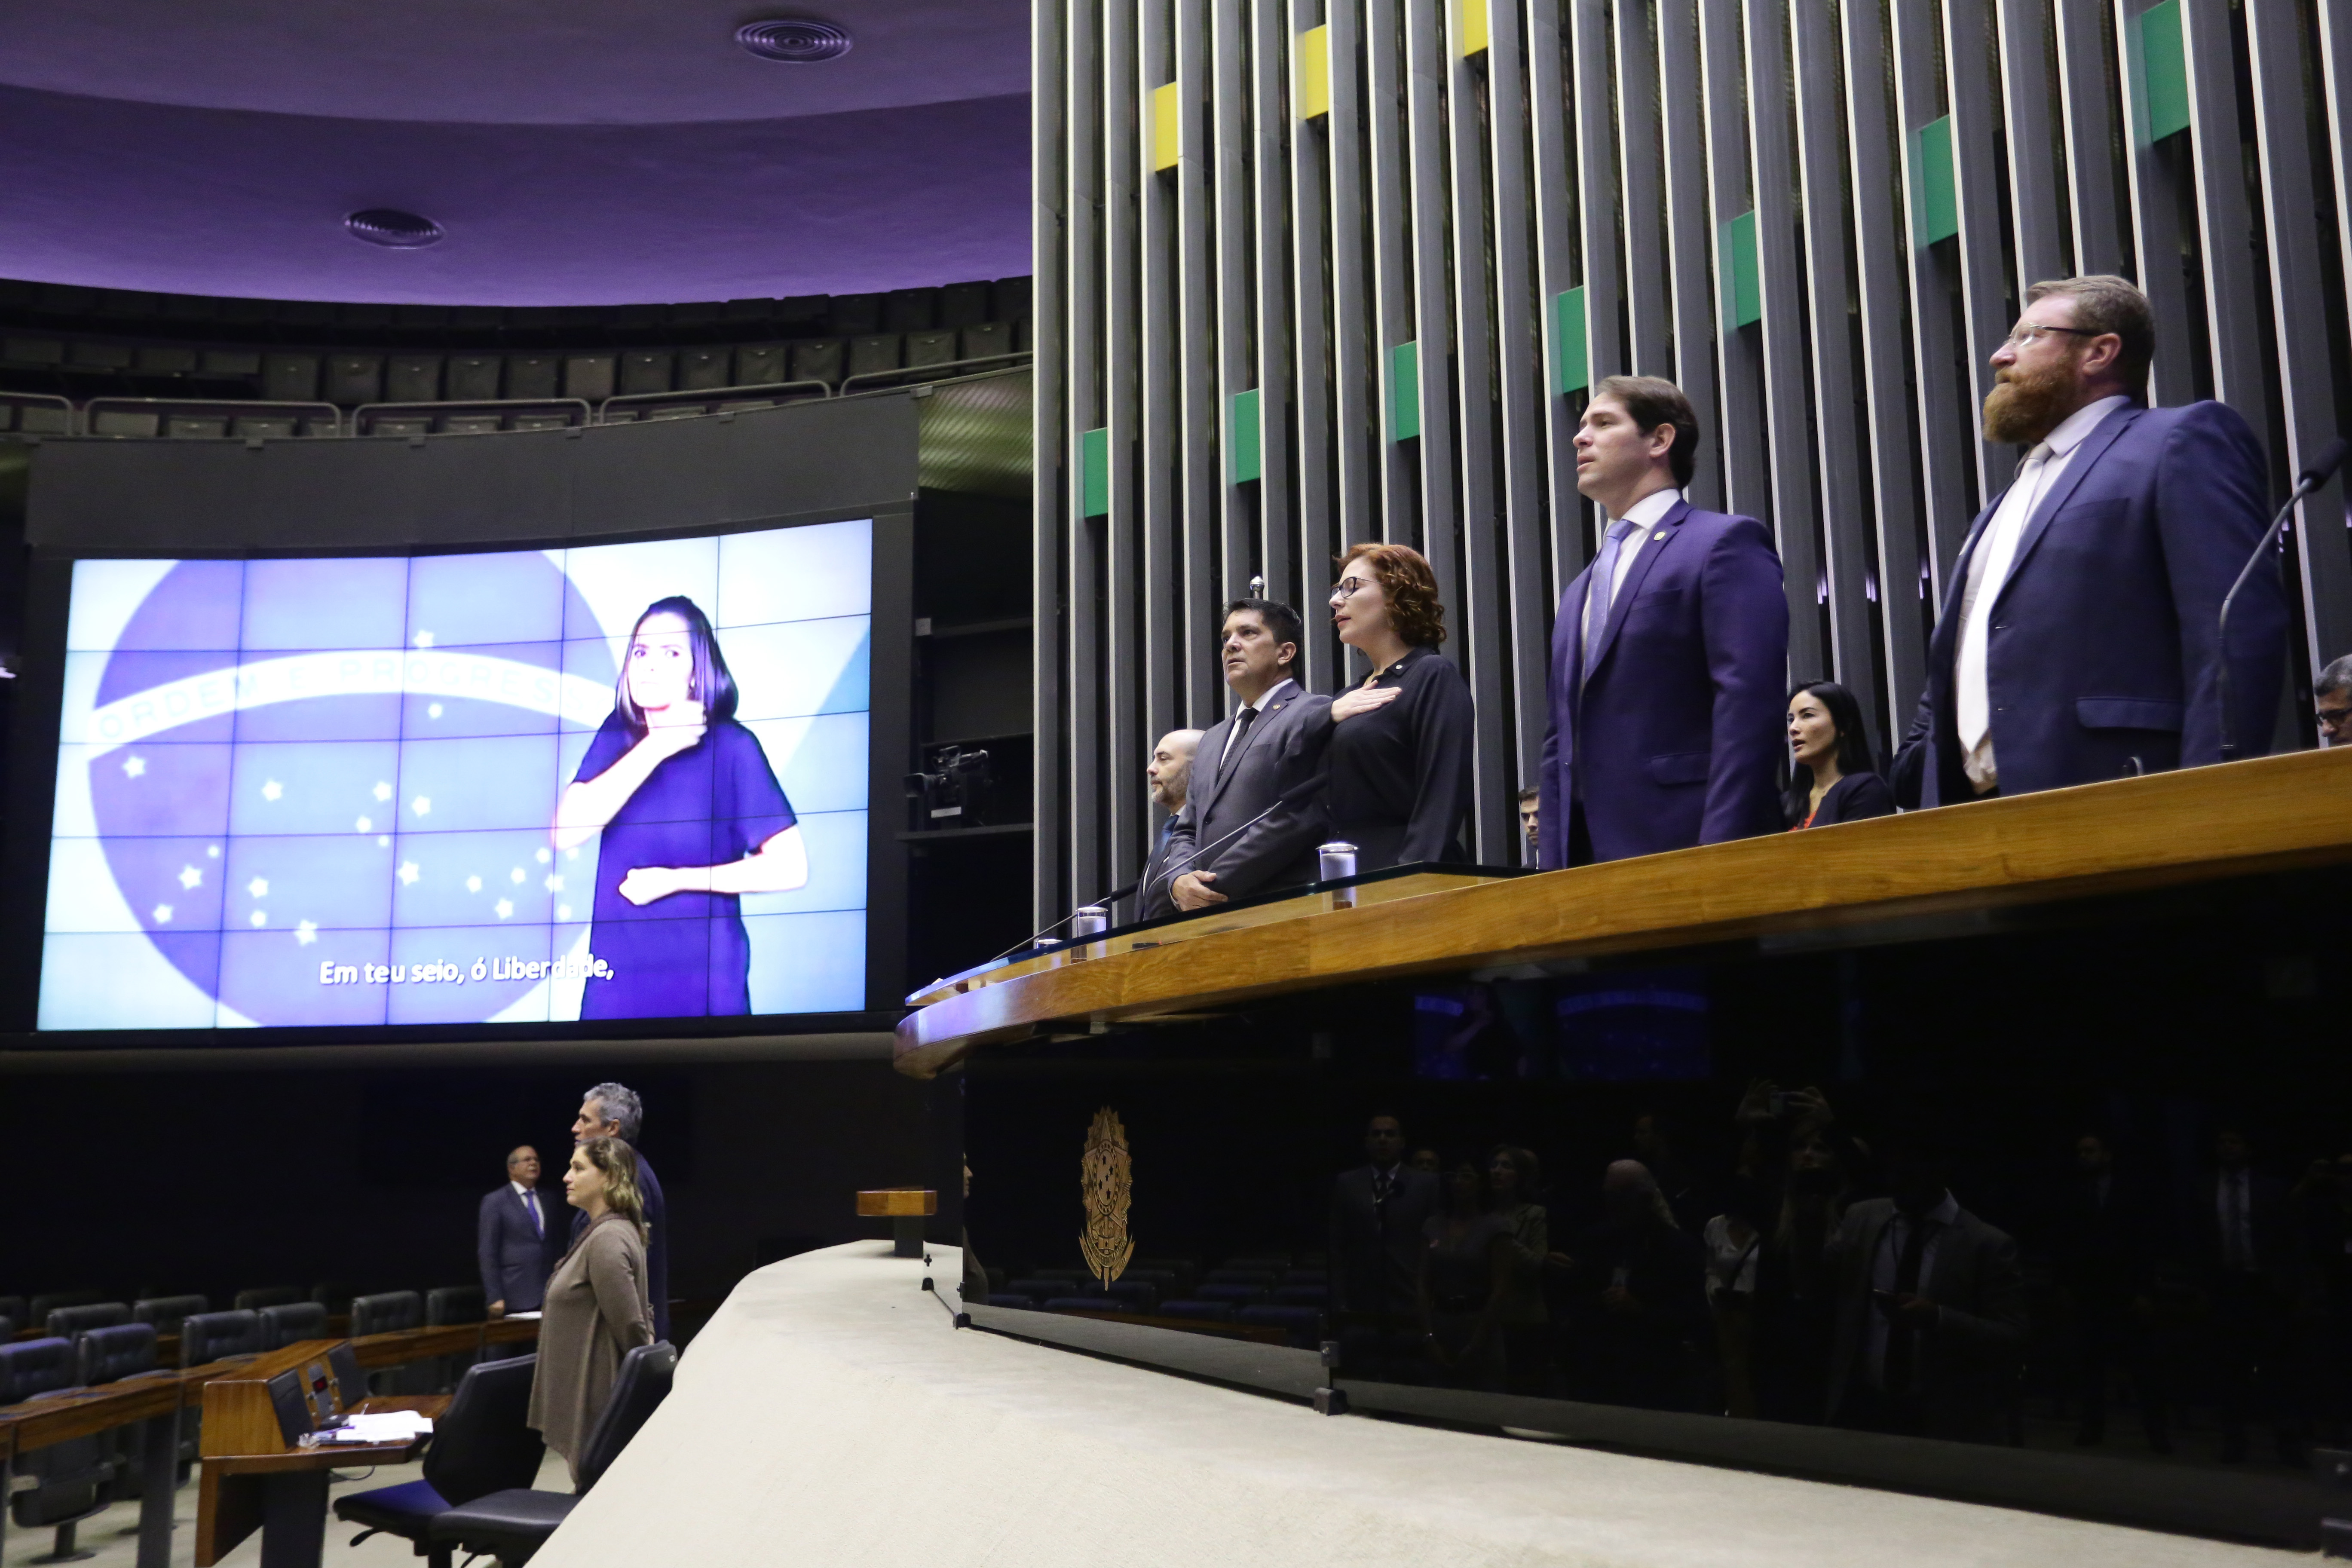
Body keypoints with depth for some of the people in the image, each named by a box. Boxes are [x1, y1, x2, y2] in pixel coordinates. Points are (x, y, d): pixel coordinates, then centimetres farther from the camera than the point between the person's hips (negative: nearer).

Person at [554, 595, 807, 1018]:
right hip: (616, 979, 4)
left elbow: (790, 867, -15)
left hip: (701, 981, -4)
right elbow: (566, 833, -13)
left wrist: (675, 879, -15)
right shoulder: (618, 734, 2)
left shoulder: (732, 747, -11)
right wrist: (655, 748, -18)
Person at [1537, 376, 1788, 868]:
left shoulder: (1726, 542, -2)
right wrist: (1555, 861, 10)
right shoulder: (1579, 591, 22)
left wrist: (1718, 859, -21)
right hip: (1589, 854, 7)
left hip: (1678, 846, -7)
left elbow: (1749, 704, -13)